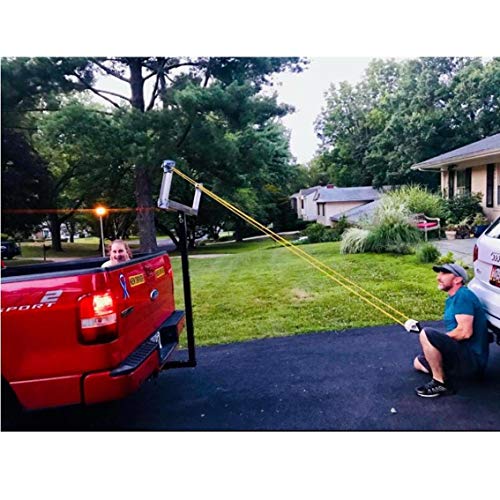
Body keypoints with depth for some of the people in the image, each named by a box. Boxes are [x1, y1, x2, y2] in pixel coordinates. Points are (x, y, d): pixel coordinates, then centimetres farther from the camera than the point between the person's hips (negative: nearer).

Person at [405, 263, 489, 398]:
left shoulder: (463, 295, -16)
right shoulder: (451, 299, 15)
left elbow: (465, 332, -26)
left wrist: (438, 339, -12)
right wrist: (419, 328, 4)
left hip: (473, 360, -10)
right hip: (463, 356, 10)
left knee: (426, 335, -26)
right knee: (418, 362, 18)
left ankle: (440, 383, -14)